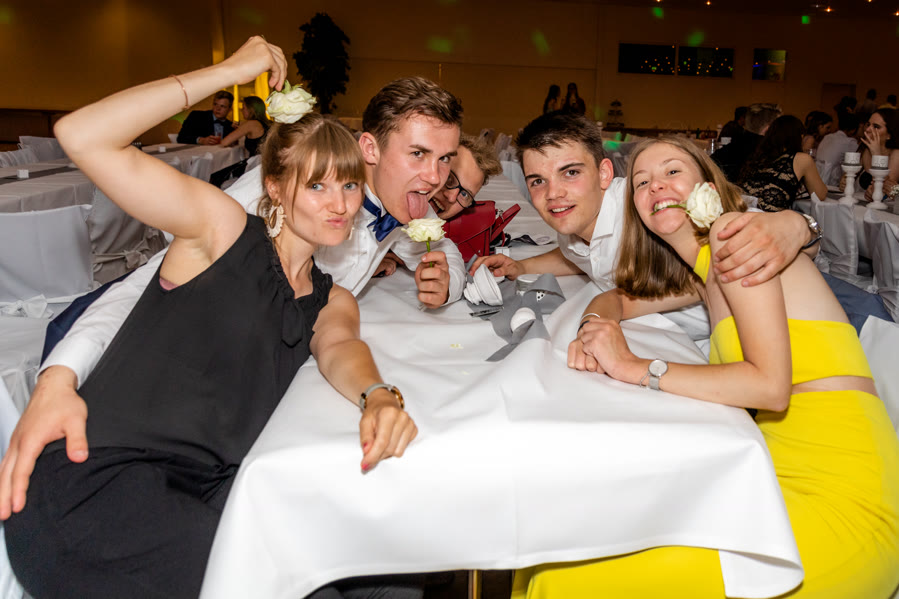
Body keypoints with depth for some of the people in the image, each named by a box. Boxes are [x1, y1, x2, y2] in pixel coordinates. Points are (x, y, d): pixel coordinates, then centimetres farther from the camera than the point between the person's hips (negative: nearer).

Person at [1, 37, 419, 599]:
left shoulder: (334, 301, 19)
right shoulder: (224, 226, 2)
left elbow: (339, 347, -3)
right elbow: (82, 135, -7)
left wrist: (378, 396, -27)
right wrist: (230, 71, -4)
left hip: (205, 499, 5)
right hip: (98, 477, -4)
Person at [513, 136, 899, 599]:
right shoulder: (701, 274, 17)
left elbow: (770, 385, -17)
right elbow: (618, 300, 27)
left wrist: (636, 368, -14)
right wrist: (593, 328, 3)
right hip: (778, 468, 8)